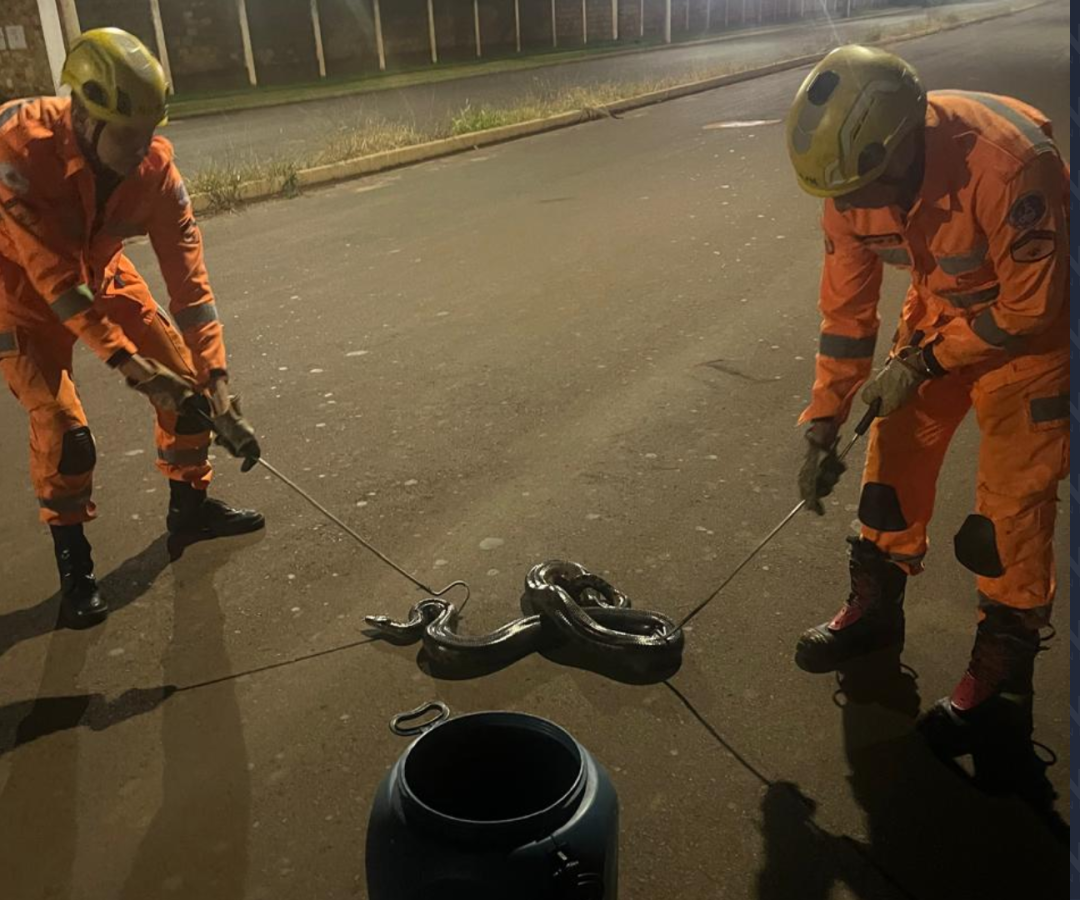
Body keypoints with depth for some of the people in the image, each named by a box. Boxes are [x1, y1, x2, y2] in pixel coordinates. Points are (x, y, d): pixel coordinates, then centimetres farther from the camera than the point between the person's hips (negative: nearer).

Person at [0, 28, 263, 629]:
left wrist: (217, 387, -27)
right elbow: (56, 278, -35)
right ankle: (73, 558, 4)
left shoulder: (156, 166, -24)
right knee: (61, 424, -17)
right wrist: (129, 363, -38)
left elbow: (189, 280, -24)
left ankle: (190, 505, 21)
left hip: (97, 265, 4)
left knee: (187, 380, -1)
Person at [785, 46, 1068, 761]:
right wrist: (823, 428, -7)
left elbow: (1033, 309, -25)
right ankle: (875, 607, 28)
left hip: (1030, 321, -5)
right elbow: (846, 307, -8)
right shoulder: (854, 176, -18)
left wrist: (922, 363, -21)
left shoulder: (1008, 165, -37)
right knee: (895, 455, 7)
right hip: (943, 307, 6)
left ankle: (1002, 681, 6)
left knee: (1012, 500, -7)